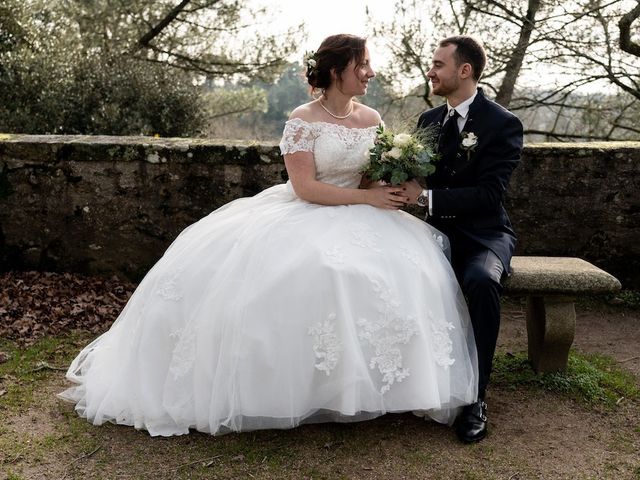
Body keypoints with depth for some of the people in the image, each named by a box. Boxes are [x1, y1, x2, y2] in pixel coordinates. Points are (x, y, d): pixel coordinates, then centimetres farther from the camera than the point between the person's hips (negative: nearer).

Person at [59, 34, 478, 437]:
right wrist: (367, 197, -19)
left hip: (354, 218, 4)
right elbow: (306, 188, -16)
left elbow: (379, 178, 11)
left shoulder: (372, 119, 8)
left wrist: (391, 193, -13)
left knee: (405, 260, -20)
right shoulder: (303, 120, -8)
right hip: (301, 216, -4)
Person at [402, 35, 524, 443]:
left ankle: (475, 395, -21)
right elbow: (416, 172, 14)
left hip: (484, 233, -4)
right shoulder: (429, 119, 11)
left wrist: (426, 196, -24)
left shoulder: (503, 124, -8)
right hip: (439, 230, 5)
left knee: (481, 281, -38)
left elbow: (489, 193, -18)